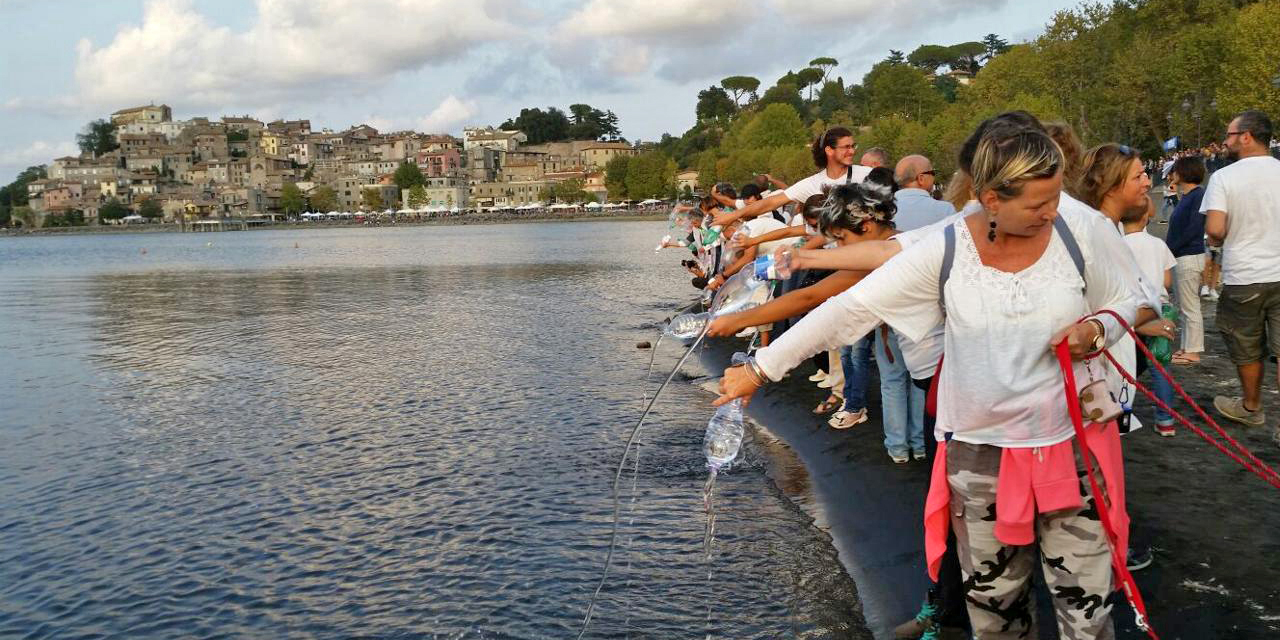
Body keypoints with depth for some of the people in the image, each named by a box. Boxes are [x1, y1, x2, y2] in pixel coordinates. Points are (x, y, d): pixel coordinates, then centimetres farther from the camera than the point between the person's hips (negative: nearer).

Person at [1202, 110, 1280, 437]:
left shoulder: (1224, 177, -11)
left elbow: (1215, 230, -19)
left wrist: (1218, 239, 4)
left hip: (1243, 278, -2)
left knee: (1247, 350, 16)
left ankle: (1251, 407, 34)